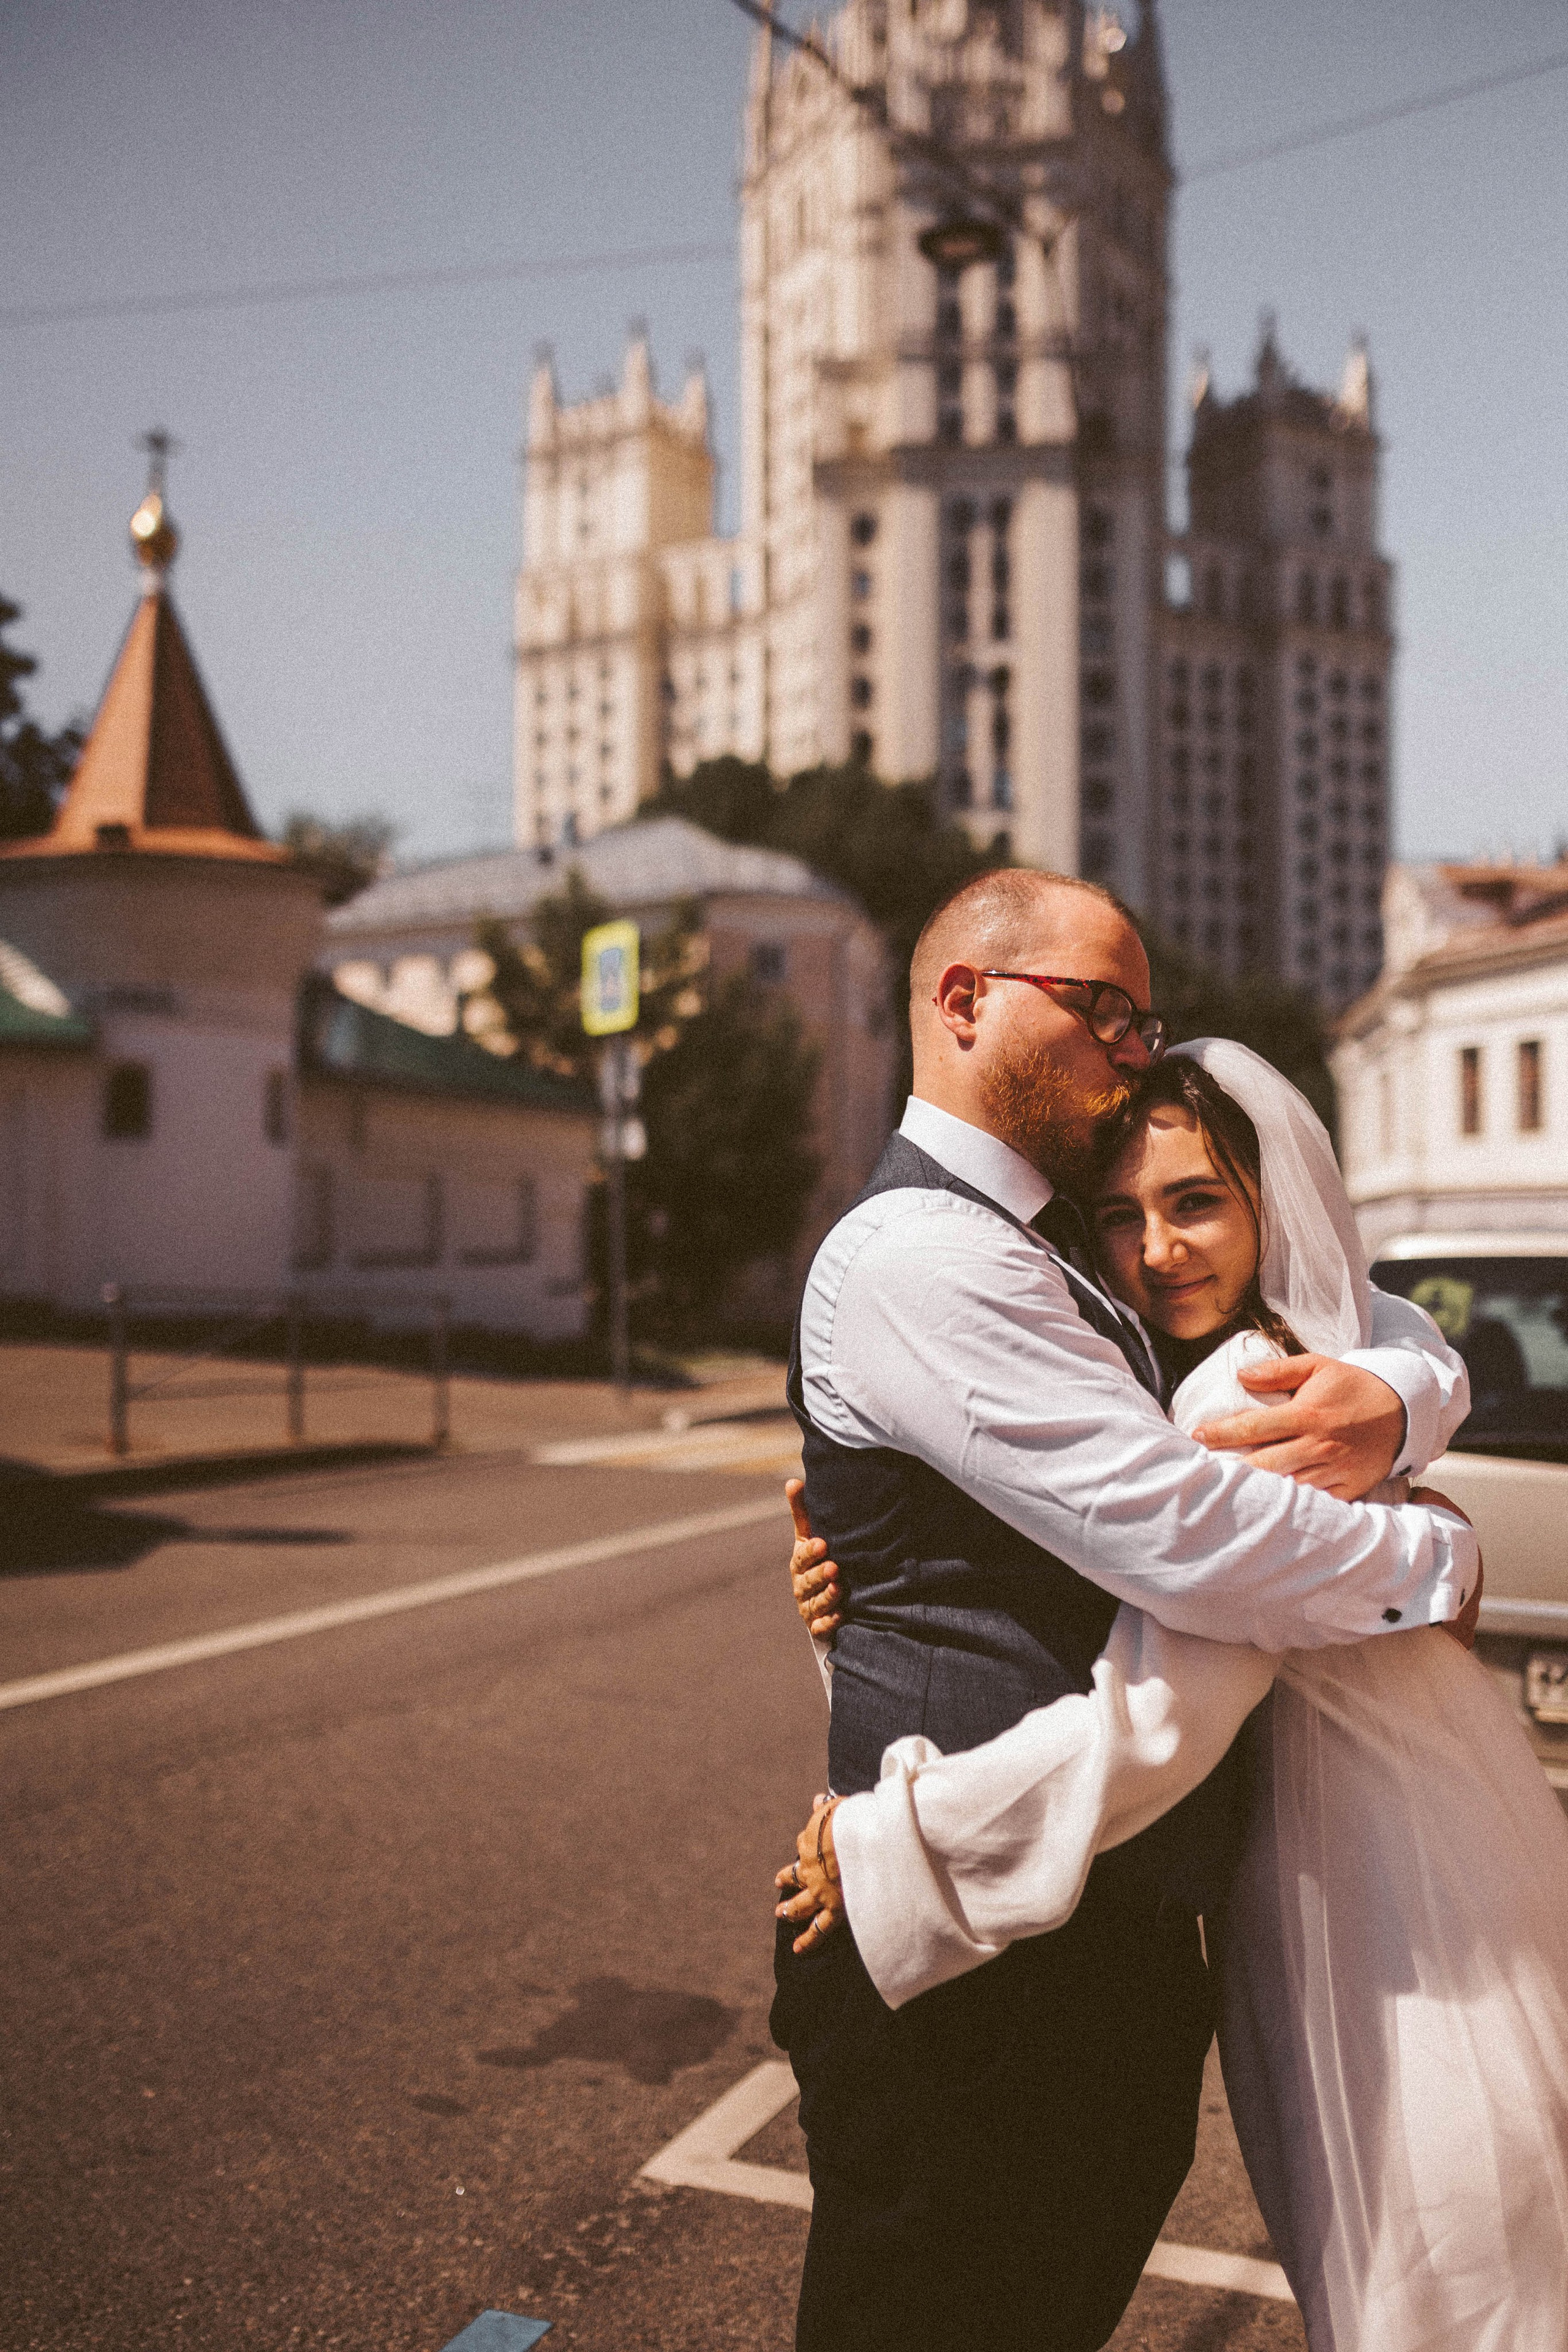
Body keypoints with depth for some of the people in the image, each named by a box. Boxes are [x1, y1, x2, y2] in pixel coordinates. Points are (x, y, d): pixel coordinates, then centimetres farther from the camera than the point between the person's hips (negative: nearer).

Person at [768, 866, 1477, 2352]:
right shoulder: (918, 1256, -18)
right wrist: (1439, 1558, -8)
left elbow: (1396, 1326, 16)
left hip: (1124, 1934, 10)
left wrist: (1394, 1397, -9)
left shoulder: (1083, 1253, 14)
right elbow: (1191, 1544, -26)